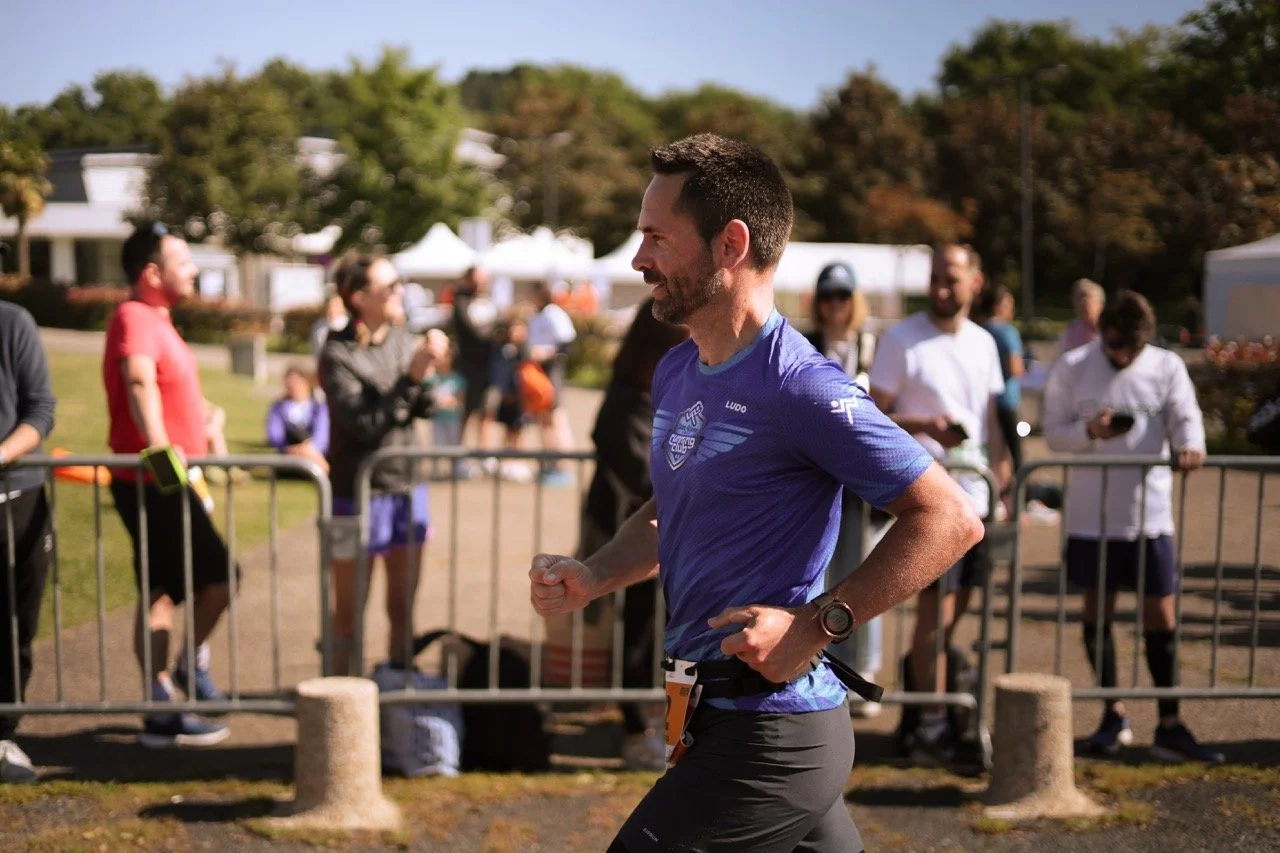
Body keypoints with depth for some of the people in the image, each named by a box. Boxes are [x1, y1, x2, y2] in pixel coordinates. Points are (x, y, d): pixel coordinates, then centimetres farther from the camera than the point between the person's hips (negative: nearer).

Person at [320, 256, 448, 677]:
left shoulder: (402, 338, 4)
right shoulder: (338, 354, -14)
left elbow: (424, 410, 6)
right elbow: (363, 424, -21)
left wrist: (428, 371, -14)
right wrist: (412, 376, -24)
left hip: (407, 487, 6)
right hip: (358, 494, -6)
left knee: (403, 604, 13)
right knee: (350, 611, 6)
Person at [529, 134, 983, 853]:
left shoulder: (801, 388, -18)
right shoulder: (676, 372, 11)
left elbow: (952, 520, -17)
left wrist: (818, 624, -20)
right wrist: (592, 578, 7)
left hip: (771, 736, -9)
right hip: (714, 715, 9)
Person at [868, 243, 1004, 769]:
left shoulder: (983, 344, 13)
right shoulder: (901, 341, -6)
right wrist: (927, 425, -23)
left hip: (973, 493, 7)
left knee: (954, 608, 10)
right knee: (936, 608, -9)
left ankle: (916, 714, 20)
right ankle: (929, 725, -2)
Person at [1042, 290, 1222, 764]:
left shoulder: (1167, 367, 1)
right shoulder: (1071, 369, -1)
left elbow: (1186, 415, -7)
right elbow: (1053, 431, 0)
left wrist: (1190, 445, -30)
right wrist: (1089, 432, -21)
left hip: (1150, 514, 0)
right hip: (1091, 514, 0)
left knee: (1160, 615, 1)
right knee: (1098, 609, 8)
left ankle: (1170, 726, 8)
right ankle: (1113, 714, 23)